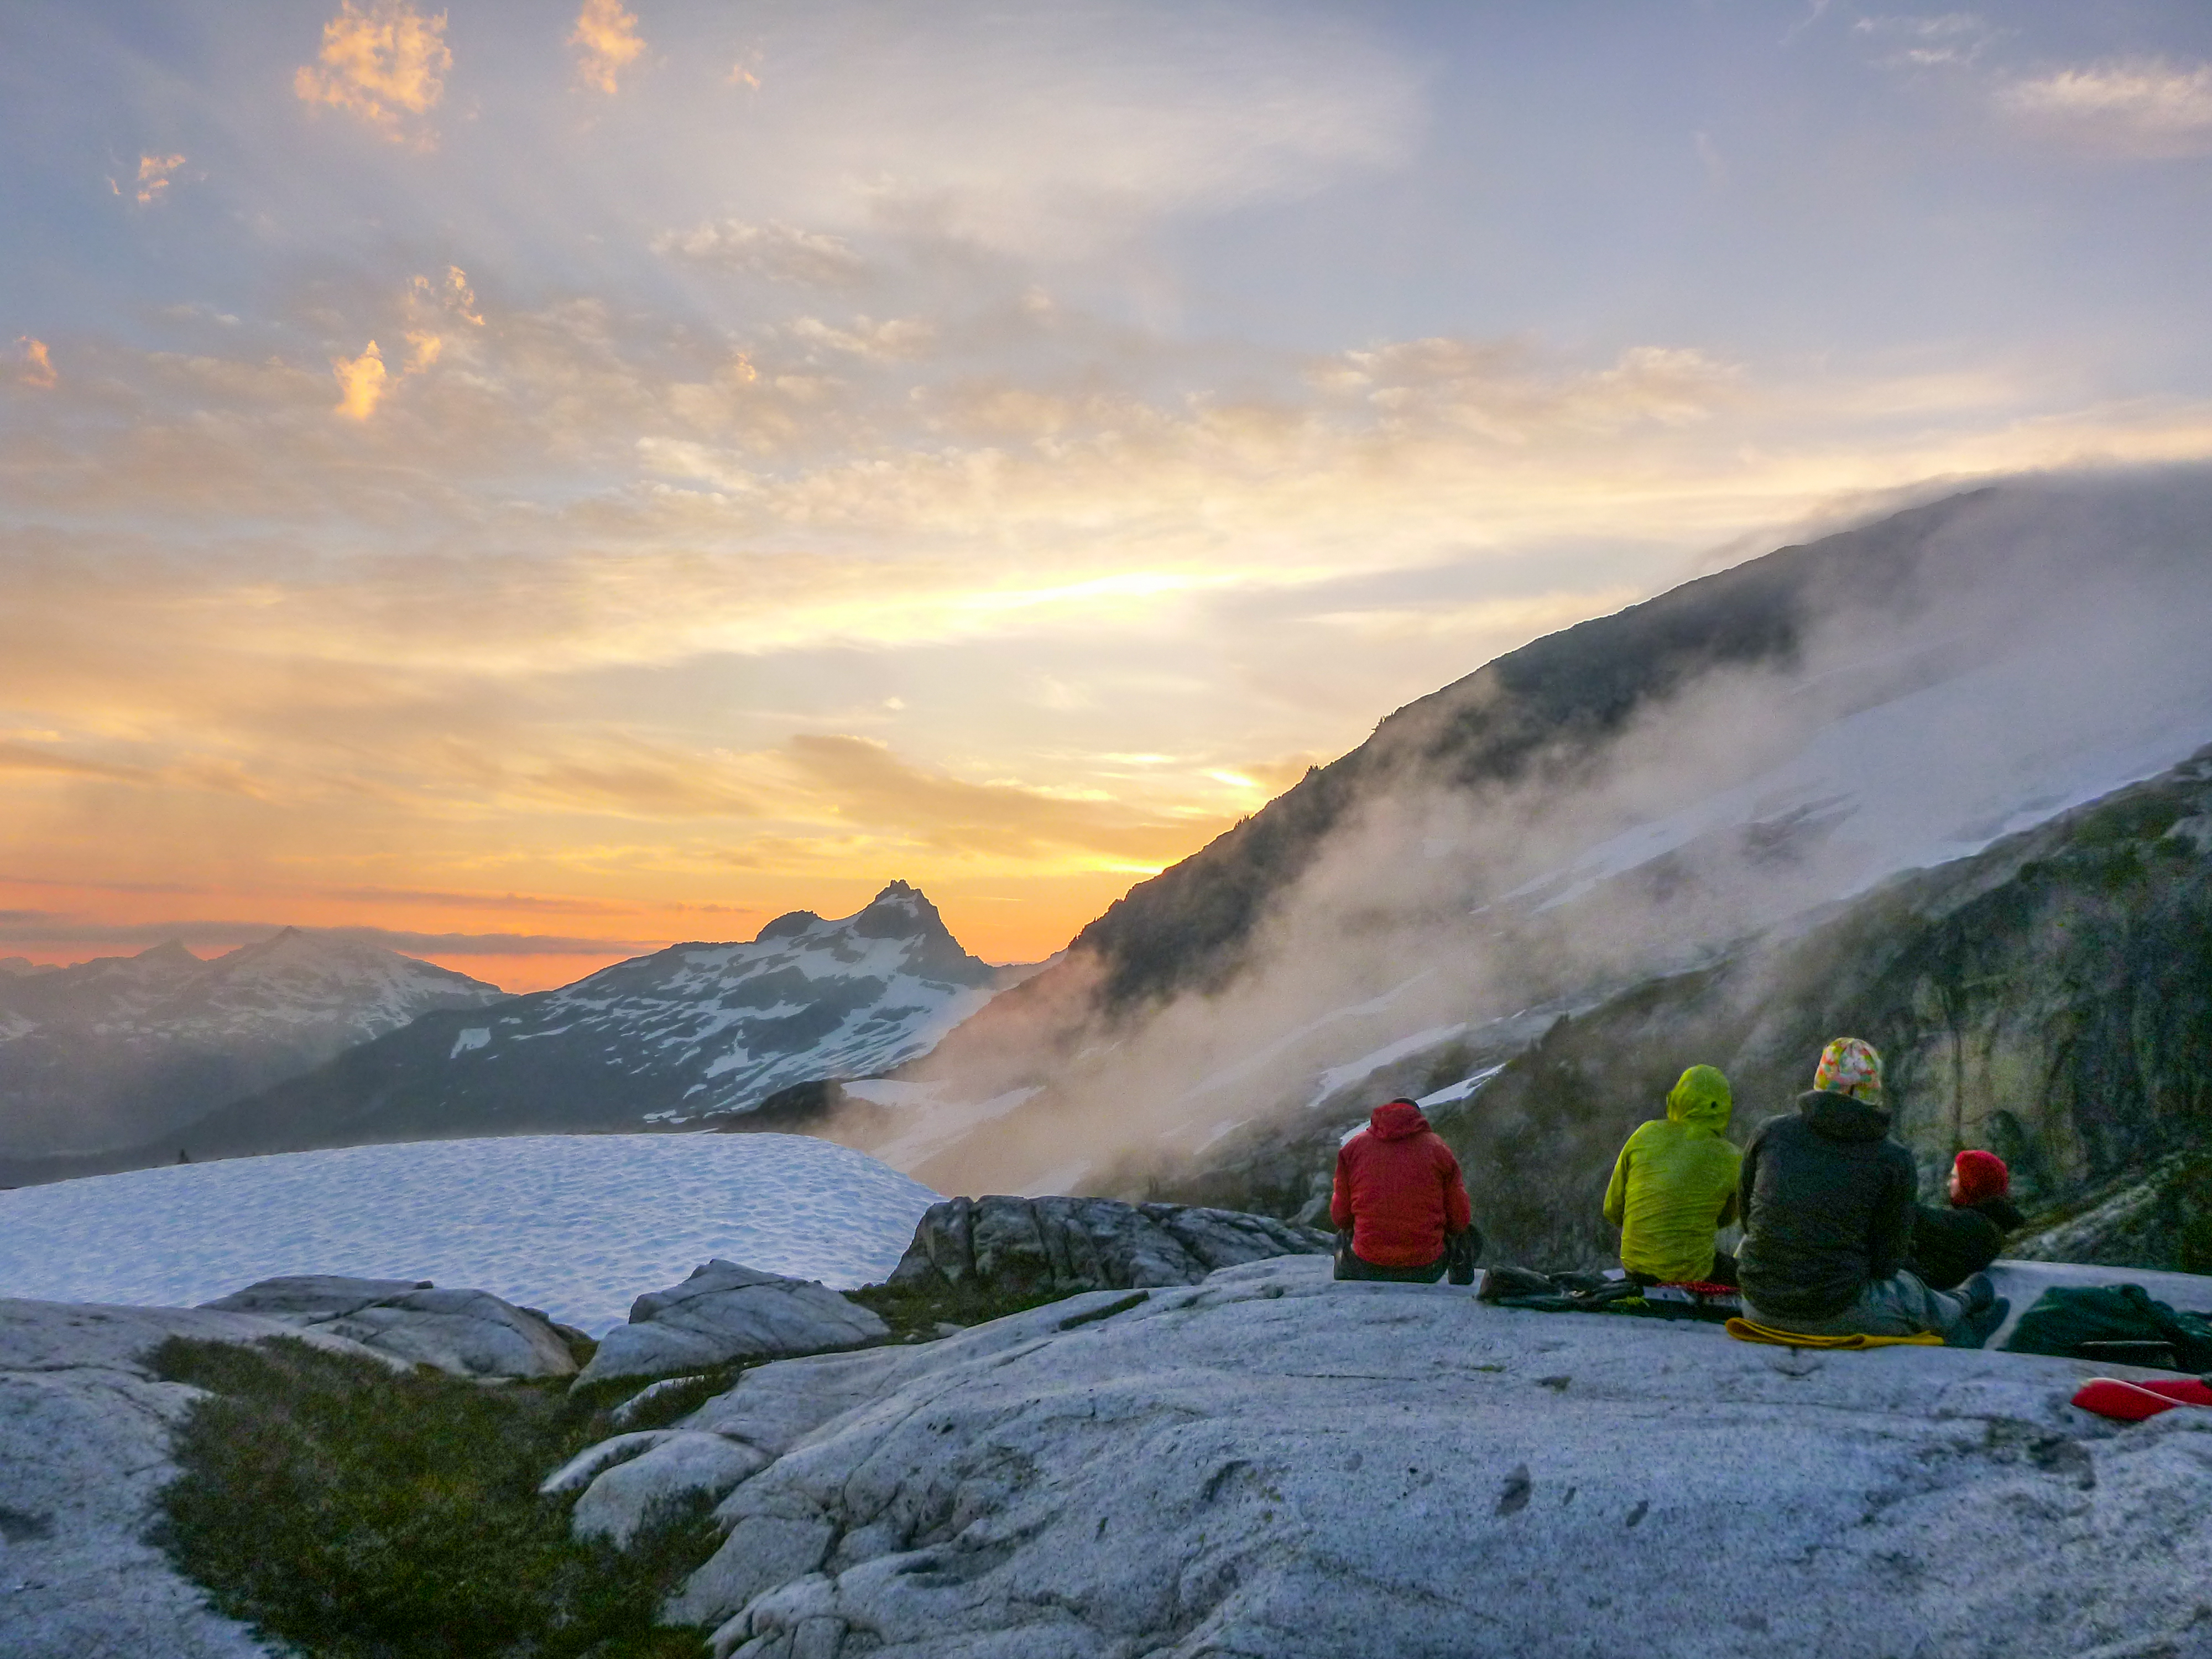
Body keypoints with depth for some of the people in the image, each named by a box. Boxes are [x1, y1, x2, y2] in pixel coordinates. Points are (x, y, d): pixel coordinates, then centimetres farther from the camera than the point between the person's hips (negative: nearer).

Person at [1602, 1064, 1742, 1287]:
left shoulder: (1646, 1135, -3)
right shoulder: (1731, 1160, -9)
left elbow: (1613, 1210, 3)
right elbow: (1725, 1218, 10)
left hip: (1636, 1268, 4)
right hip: (1691, 1273, -4)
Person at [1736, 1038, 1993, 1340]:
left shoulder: (1770, 1132, -2)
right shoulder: (1894, 1161, -8)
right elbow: (1888, 1262, -2)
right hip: (1838, 1316, -2)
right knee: (1914, 1295, 27)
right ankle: (1963, 1306, 61)